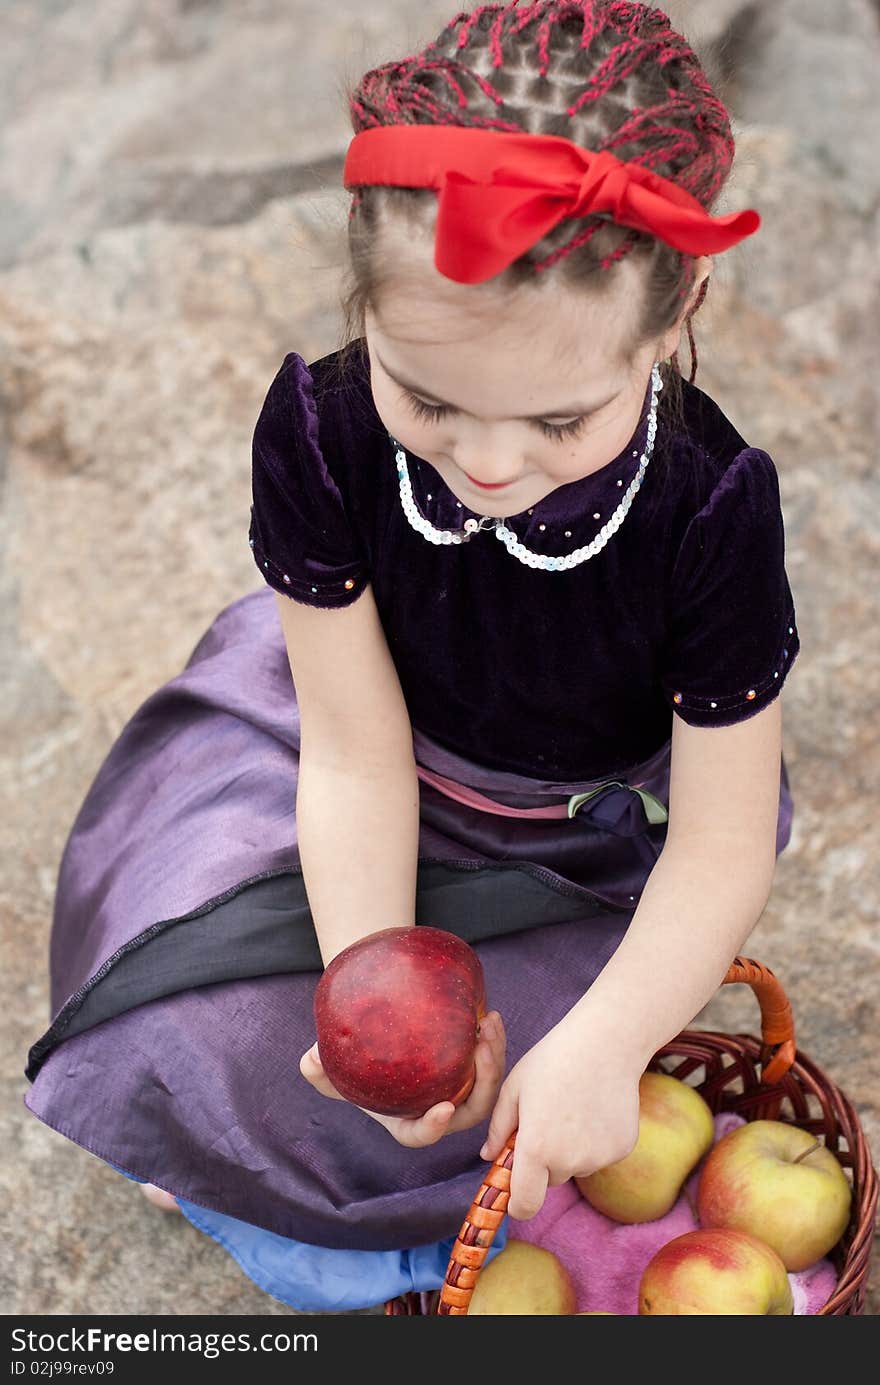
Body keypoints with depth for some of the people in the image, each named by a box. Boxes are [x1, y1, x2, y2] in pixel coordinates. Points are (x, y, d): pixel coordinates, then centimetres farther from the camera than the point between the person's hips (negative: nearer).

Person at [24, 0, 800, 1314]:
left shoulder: (711, 505, -30)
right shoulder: (320, 432, -26)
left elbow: (723, 845, -21)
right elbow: (354, 751, -20)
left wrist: (603, 1047, -34)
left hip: (601, 845, -1)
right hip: (398, 805, 2)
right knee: (187, 1024, -10)